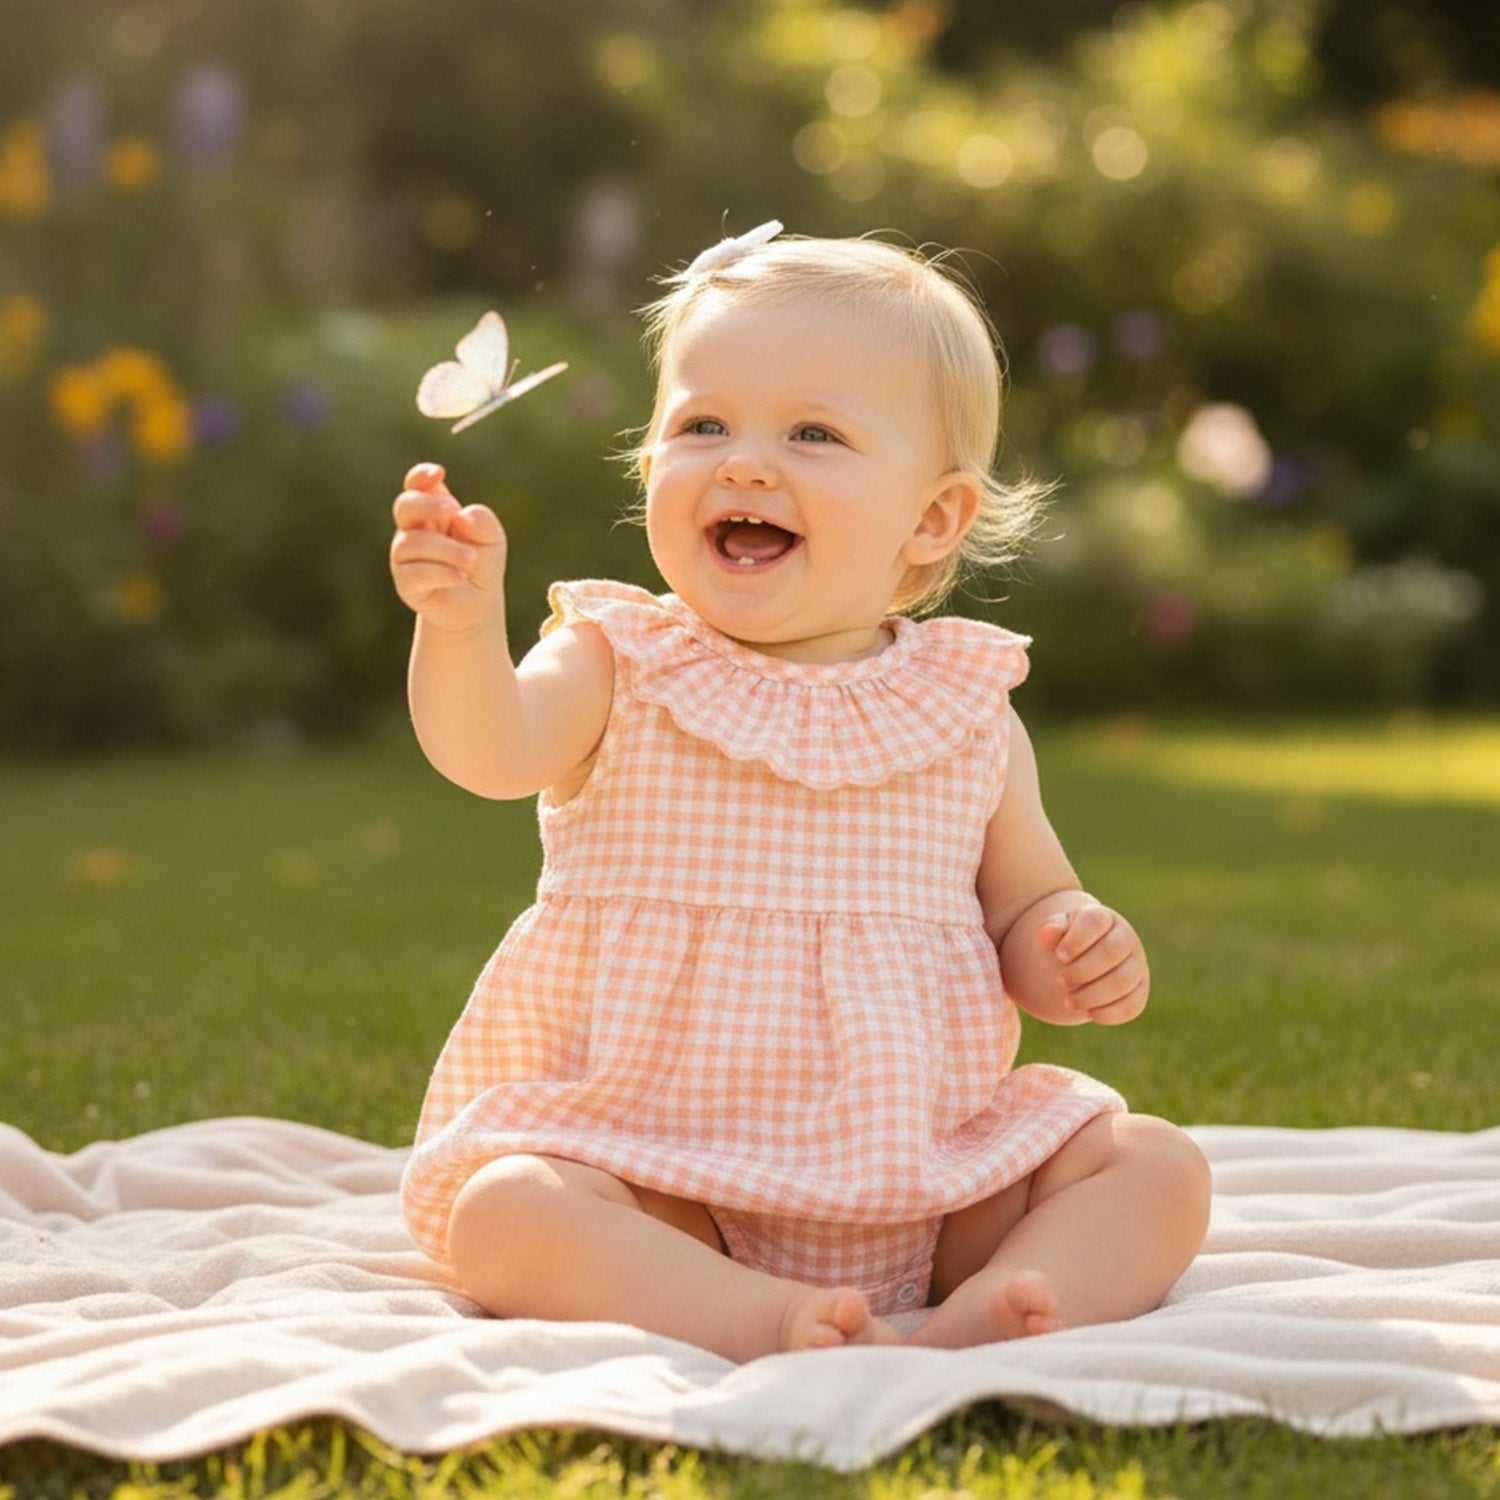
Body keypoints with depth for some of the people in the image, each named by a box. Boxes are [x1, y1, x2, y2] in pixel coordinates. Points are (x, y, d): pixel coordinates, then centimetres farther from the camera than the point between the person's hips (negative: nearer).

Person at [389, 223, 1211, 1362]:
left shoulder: (968, 711, 5)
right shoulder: (618, 669, -2)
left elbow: (1026, 909, 14)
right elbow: (492, 753, -23)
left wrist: (1078, 954, -10)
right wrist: (462, 625, -43)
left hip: (923, 1179, 3)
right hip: (653, 1172, -2)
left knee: (1158, 1167, -12)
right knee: (503, 1211, -30)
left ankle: (969, 1324, -32)